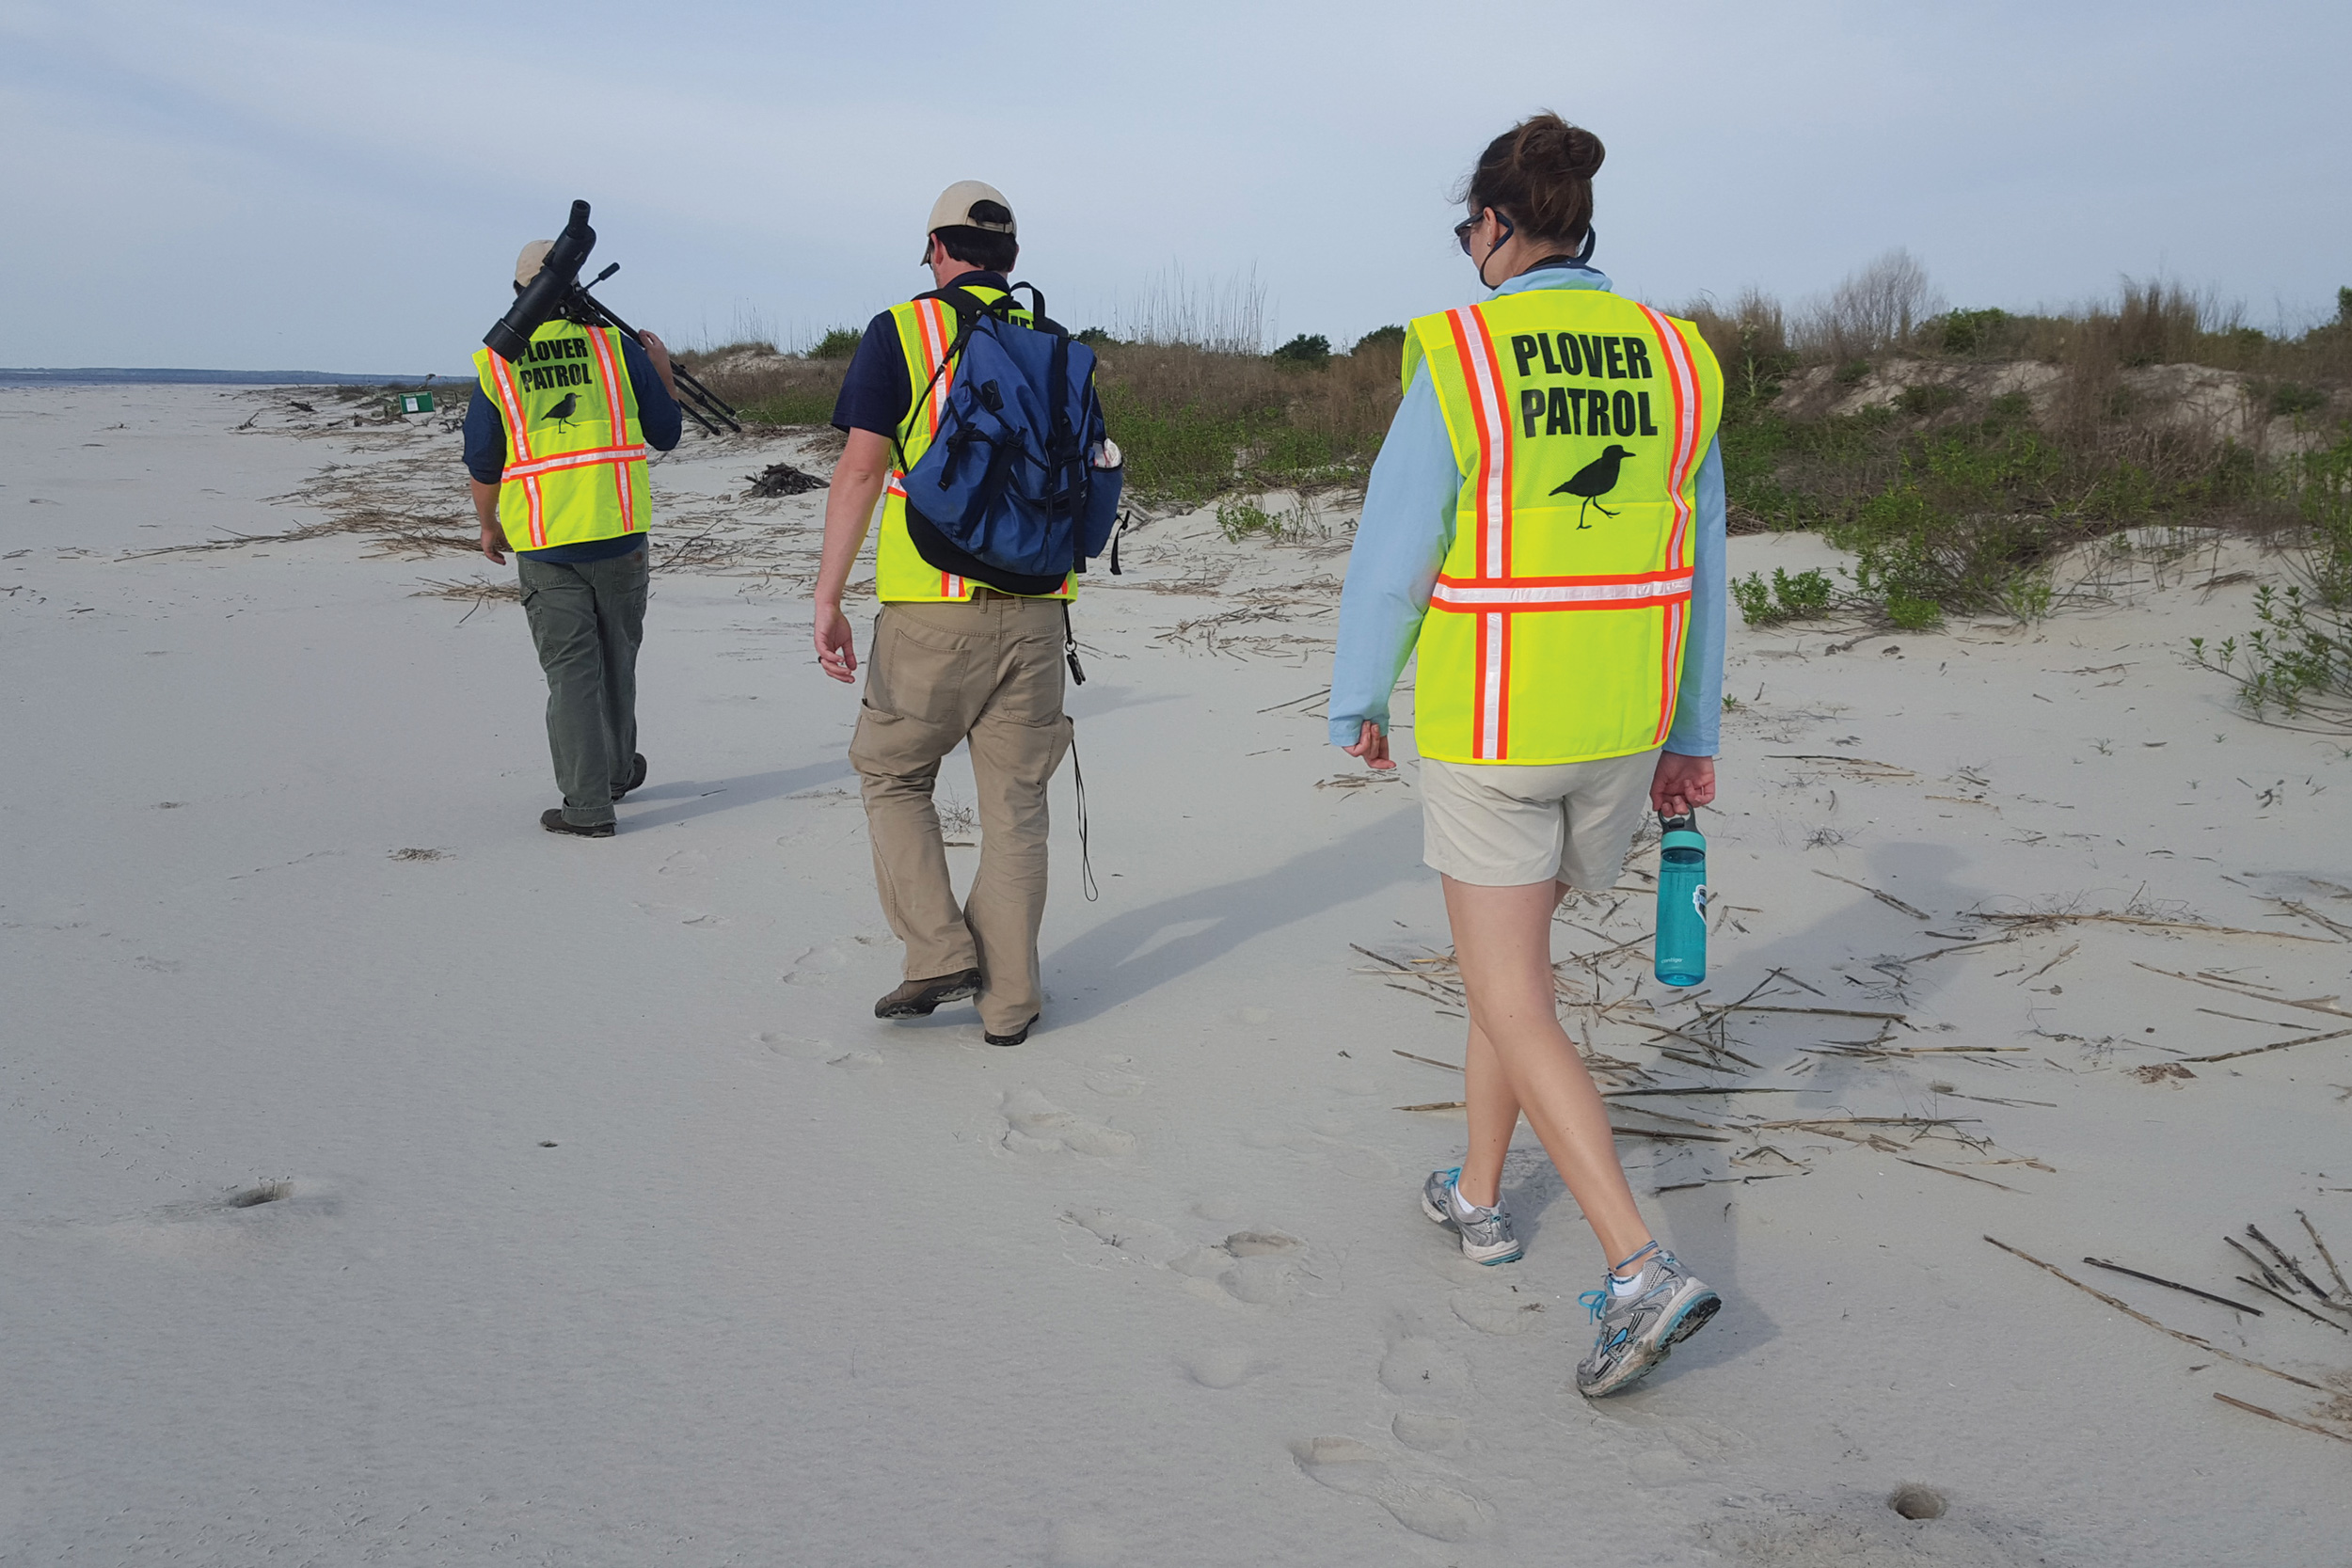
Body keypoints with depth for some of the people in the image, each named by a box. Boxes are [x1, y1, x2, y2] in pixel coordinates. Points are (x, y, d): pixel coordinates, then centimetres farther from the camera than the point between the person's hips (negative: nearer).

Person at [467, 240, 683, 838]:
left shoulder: (495, 362, 0)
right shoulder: (615, 345, -1)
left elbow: (482, 464, 6)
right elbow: (666, 433, 7)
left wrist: (489, 526, 23)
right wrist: (663, 369, 23)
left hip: (543, 542, -1)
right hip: (619, 532, 1)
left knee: (570, 669, 3)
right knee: (617, 655, 17)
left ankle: (587, 805, 1)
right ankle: (617, 771, 34)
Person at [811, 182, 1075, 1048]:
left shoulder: (900, 332, -2)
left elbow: (860, 469, -9)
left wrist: (827, 600, -7)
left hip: (932, 607, -3)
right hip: (1036, 606, 4)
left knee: (891, 774, 15)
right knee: (1014, 800, 10)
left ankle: (940, 954, 7)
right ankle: (1008, 998, 14)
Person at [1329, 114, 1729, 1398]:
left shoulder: (1458, 361, -15)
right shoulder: (1669, 361, 1)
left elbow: (1392, 555, -11)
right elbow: (1693, 570, 5)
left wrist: (1354, 705, 5)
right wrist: (1686, 736, 14)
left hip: (1487, 733, -6)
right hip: (1616, 732, 6)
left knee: (1514, 1010, 1)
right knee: (1506, 950, 25)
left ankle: (1640, 1271, -10)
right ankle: (1478, 1195, 36)